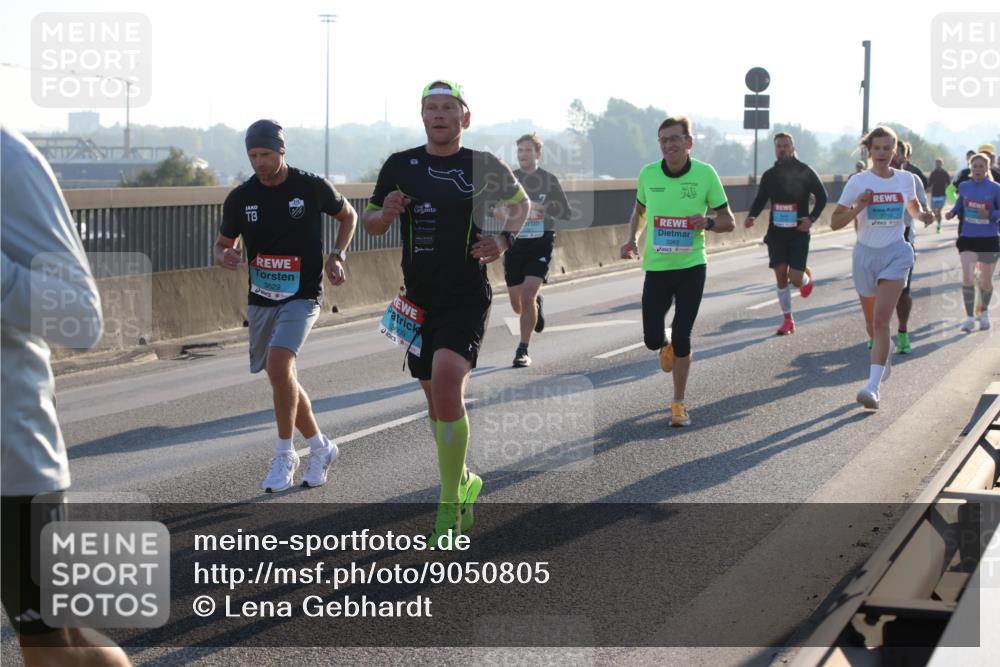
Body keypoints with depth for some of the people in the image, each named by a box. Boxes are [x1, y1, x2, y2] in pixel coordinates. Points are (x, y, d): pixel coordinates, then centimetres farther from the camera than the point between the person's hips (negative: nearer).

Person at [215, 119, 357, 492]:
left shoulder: (312, 188, -7)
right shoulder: (240, 198, -1)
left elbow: (348, 215, 12)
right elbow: (223, 244, 12)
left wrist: (337, 256, -2)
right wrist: (225, 257, -12)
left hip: (301, 297, -5)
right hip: (260, 300, 5)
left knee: (279, 366, -24)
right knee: (282, 378, 10)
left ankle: (284, 455, -9)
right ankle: (320, 448, 30)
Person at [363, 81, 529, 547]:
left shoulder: (483, 166, -1)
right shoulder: (400, 166, 4)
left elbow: (520, 202, 17)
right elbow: (371, 224, 13)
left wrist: (504, 238, -2)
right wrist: (386, 213, -10)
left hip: (467, 299, -4)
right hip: (419, 299, 4)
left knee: (447, 382, -22)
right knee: (436, 399, 12)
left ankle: (449, 507, -13)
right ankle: (463, 482, 35)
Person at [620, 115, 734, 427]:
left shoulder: (705, 174, -8)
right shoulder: (648, 174, -2)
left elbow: (727, 220, 0)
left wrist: (708, 223, -21)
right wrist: (632, 239, 0)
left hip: (691, 267, -2)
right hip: (656, 267, 2)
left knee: (681, 337, -3)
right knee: (652, 338, -3)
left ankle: (679, 404, 14)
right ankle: (667, 346, 37)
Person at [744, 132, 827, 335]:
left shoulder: (805, 172, -4)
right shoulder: (769, 175, 5)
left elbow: (822, 196, 2)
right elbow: (760, 200, 11)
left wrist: (812, 218, -12)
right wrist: (751, 216, -10)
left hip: (799, 233, -3)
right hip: (776, 232, 3)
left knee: (795, 278, -10)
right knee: (781, 276, -1)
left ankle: (807, 276, 29)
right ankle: (788, 320, 9)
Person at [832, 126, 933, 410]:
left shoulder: (906, 179, 3)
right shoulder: (858, 182, -3)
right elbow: (835, 222, -3)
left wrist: (922, 215, 2)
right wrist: (858, 207, -20)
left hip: (895, 254, -1)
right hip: (865, 254, 1)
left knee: (881, 320, -17)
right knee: (873, 321, 13)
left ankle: (873, 386, -25)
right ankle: (881, 361, 44)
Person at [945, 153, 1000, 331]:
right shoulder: (964, 186, 1)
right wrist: (952, 212, 2)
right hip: (967, 238, 1)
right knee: (967, 278, -15)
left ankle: (984, 312, 39)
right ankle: (969, 318, -5)